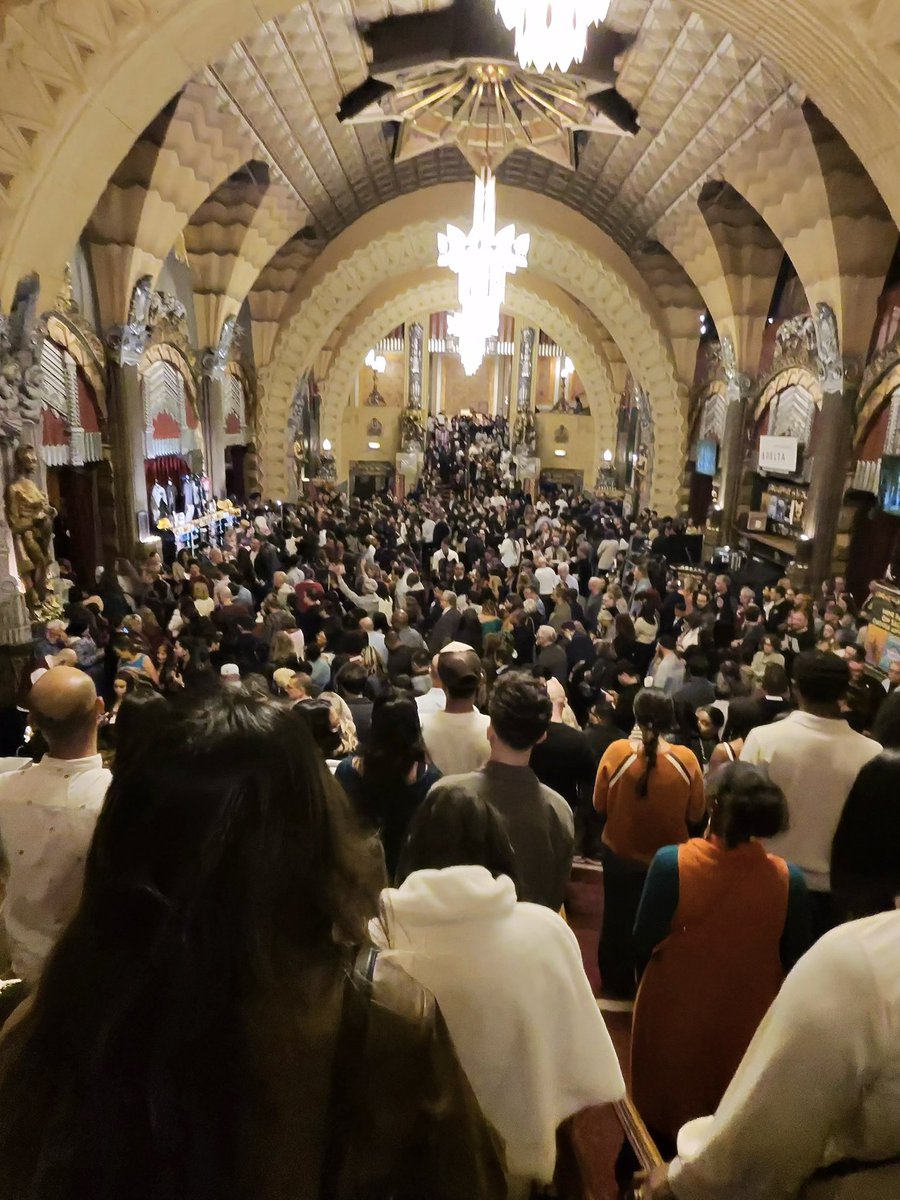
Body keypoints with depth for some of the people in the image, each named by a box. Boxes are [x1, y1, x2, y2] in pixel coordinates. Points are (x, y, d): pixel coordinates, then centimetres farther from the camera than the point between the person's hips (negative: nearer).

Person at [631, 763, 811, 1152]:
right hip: (747, 1024, 2)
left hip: (673, 1016, -1)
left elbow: (643, 945, -15)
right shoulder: (789, 880, -21)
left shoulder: (671, 862, -27)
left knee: (662, 1109, 26)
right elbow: (794, 963, -7)